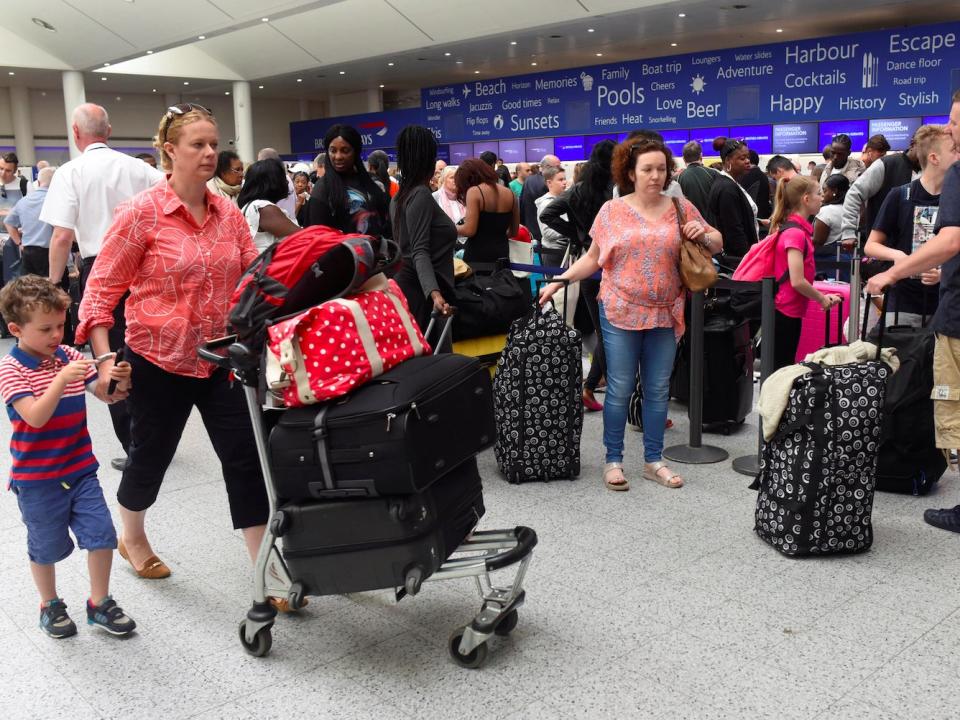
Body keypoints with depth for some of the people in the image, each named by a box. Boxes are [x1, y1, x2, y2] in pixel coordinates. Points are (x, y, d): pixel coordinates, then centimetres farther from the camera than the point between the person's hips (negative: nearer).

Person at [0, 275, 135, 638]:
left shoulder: (69, 355, 0)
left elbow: (106, 395, 0)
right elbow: (35, 417, -27)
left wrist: (119, 380, -22)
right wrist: (61, 379, -38)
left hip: (80, 469, 4)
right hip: (37, 478, -4)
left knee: (102, 535, 1)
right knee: (47, 545, 11)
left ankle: (99, 603, 19)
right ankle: (50, 604, 34)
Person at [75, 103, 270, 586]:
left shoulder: (229, 213, 2)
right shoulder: (142, 212, -12)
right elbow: (101, 288, -9)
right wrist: (105, 360, -17)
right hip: (159, 360, -3)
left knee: (246, 458, 0)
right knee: (150, 458, 15)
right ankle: (132, 538, 45)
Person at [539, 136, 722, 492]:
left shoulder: (681, 208, 5)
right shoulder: (612, 211, 1)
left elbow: (715, 243, 13)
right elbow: (593, 258, 6)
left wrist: (704, 235, -9)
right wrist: (559, 281, -2)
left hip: (665, 314, 2)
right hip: (621, 313, -2)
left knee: (658, 390, 10)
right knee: (620, 389, 2)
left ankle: (654, 460, 22)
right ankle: (613, 460, 15)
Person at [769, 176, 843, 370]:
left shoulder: (799, 229, 11)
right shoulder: (796, 233, -18)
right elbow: (797, 282, -22)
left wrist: (821, 296, 9)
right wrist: (822, 299, -7)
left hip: (791, 312, 9)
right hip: (786, 313, -9)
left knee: (785, 367, 15)